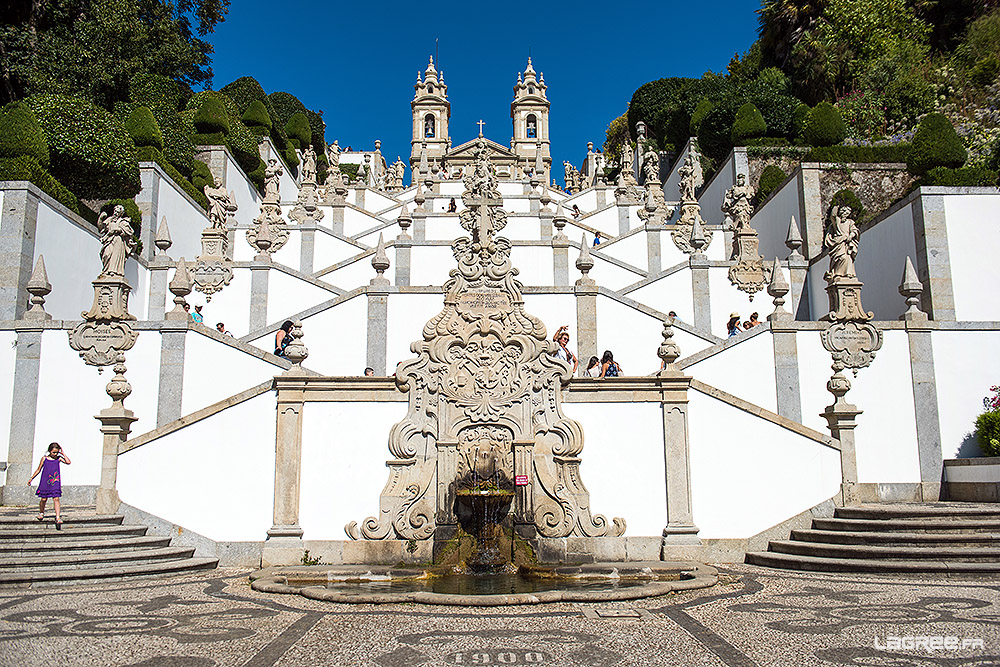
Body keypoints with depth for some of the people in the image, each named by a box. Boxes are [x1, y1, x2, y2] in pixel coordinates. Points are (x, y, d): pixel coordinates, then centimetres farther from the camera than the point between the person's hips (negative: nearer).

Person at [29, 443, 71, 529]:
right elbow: (39, 469, 11)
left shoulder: (58, 458, 4)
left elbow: (68, 462, -10)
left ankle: (58, 518, -12)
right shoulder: (44, 459, 2)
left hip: (55, 483, 0)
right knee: (43, 499, 6)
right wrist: (31, 478, 13)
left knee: (56, 499, -8)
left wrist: (63, 453, -5)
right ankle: (41, 513, 35)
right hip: (45, 482, 0)